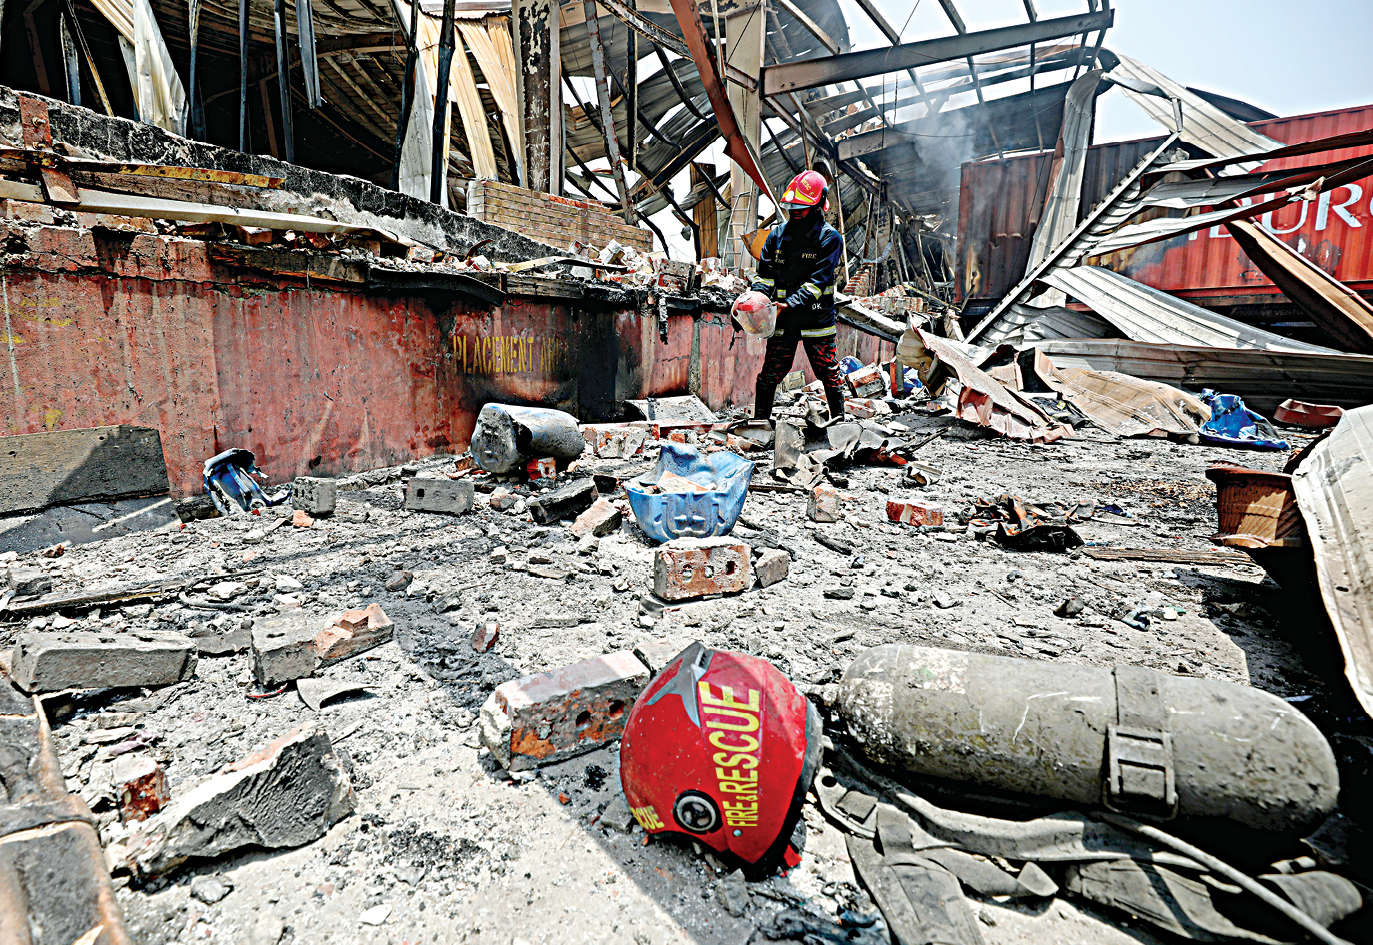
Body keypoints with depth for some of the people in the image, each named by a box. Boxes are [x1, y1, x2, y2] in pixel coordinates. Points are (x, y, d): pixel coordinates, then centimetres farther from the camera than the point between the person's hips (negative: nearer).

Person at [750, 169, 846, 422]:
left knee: (829, 373, 5)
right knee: (770, 373, 3)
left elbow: (818, 280, -15)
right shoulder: (778, 234, 8)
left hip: (817, 317, -3)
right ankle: (760, 420, 15)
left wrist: (791, 304, -27)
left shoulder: (830, 238, -4)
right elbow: (765, 273, 9)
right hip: (783, 319, 3)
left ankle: (839, 420, 20)